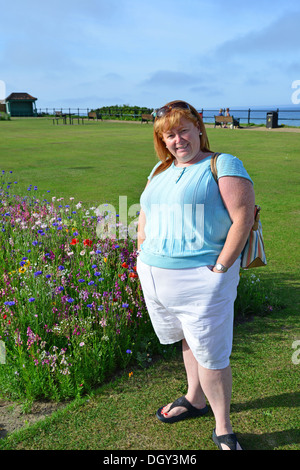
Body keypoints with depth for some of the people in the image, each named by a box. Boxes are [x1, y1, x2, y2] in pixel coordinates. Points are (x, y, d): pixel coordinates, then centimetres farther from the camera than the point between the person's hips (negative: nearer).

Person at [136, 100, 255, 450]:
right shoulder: (159, 171, 15)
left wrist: (219, 269, -17)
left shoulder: (223, 164, -5)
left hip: (201, 277, -6)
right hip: (155, 276, 6)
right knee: (188, 340, 21)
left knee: (210, 353, 1)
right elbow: (144, 220, 22)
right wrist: (144, 259, 12)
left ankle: (223, 431, 20)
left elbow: (243, 218, -14)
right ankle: (195, 400, 41)